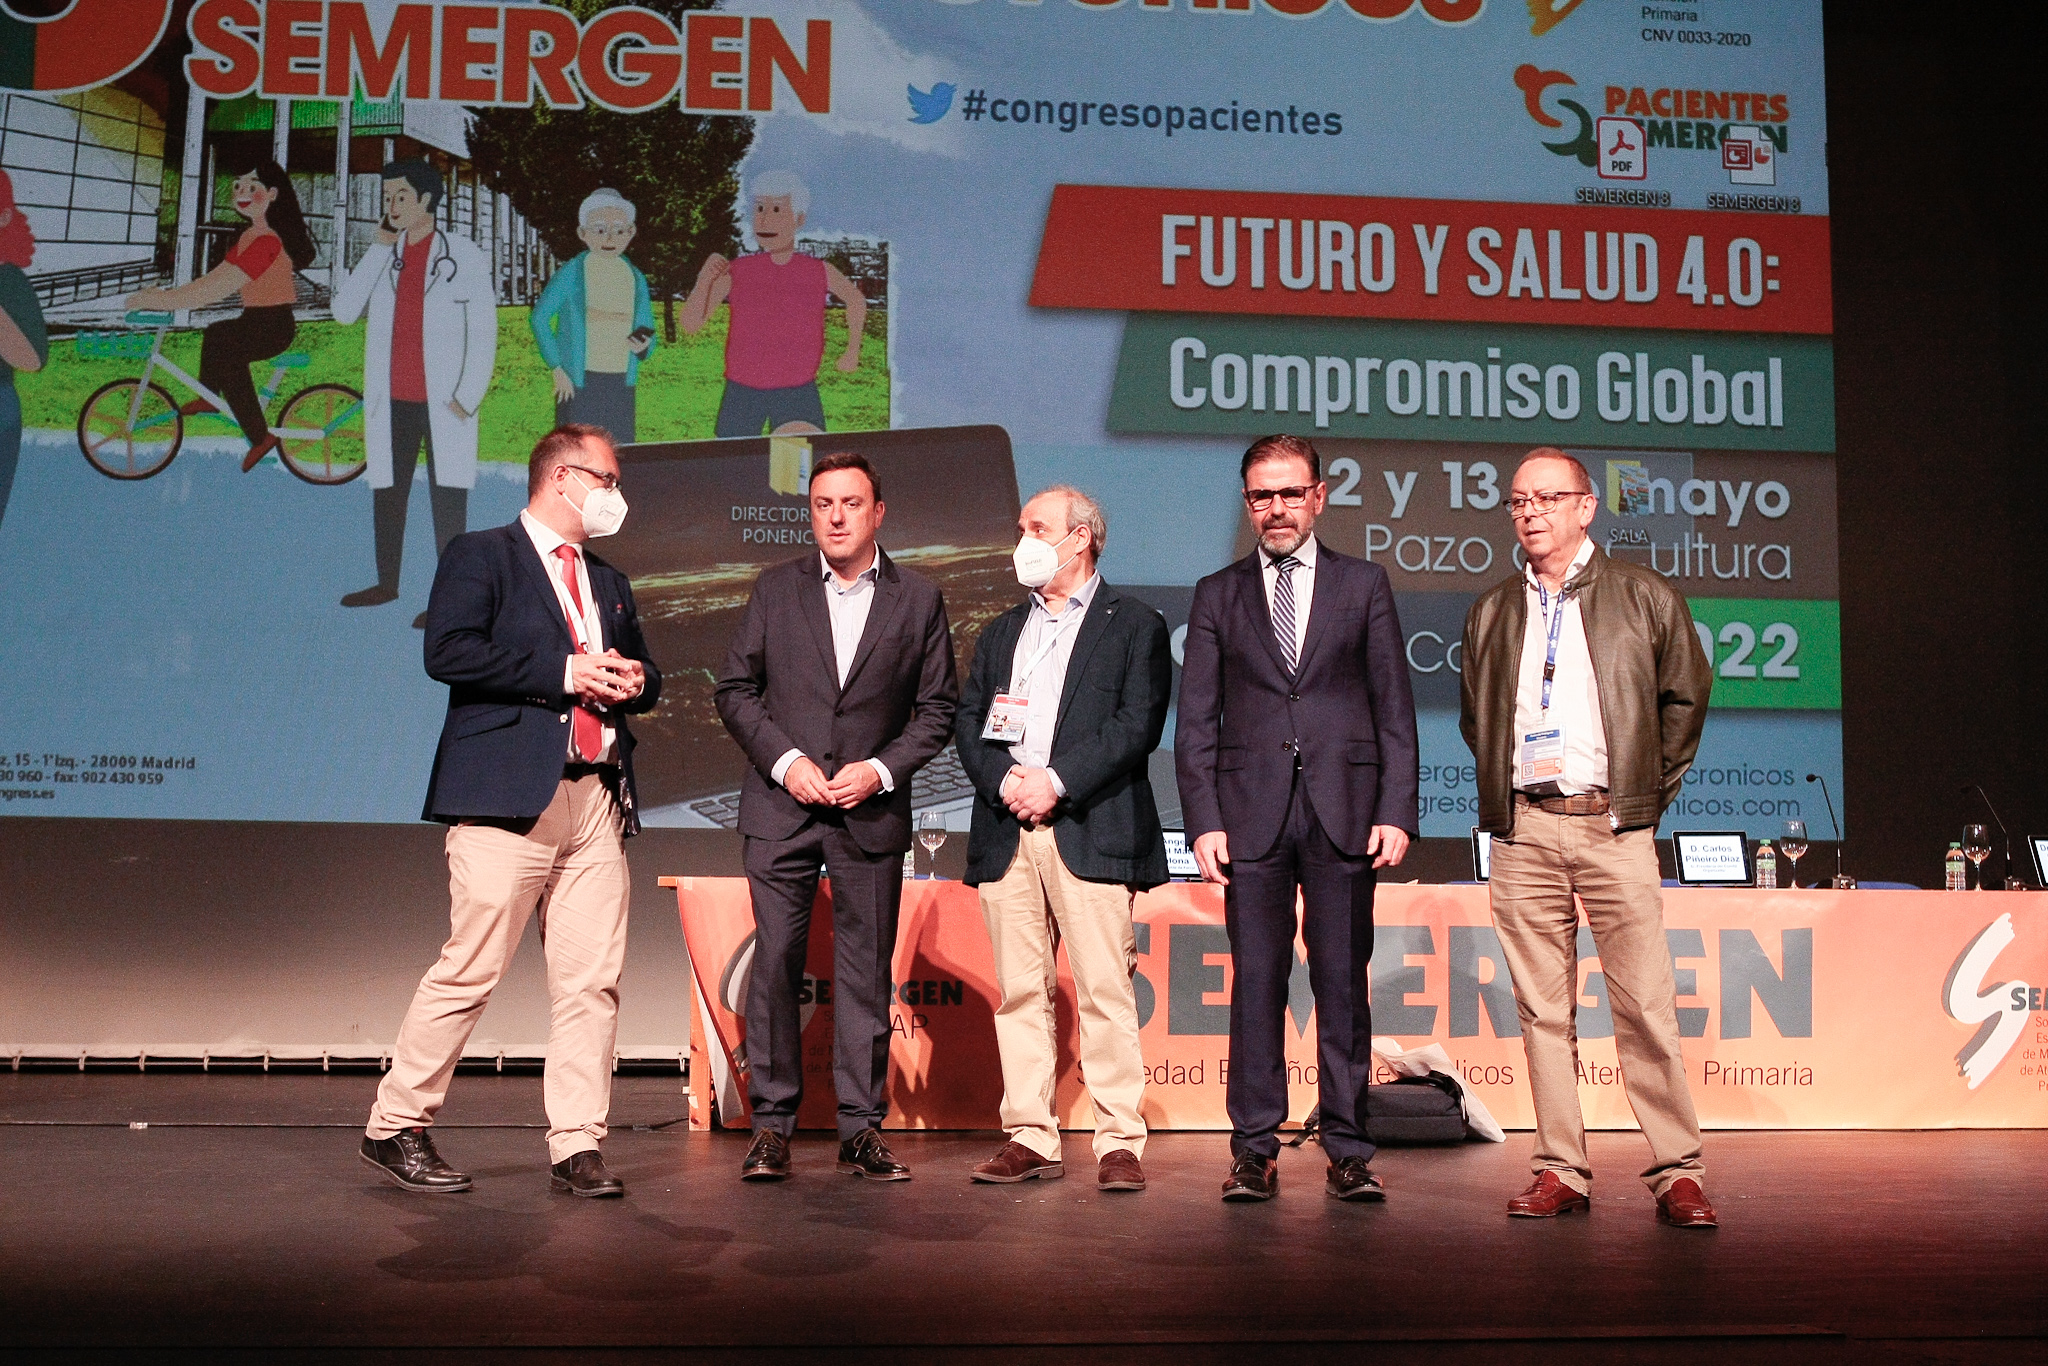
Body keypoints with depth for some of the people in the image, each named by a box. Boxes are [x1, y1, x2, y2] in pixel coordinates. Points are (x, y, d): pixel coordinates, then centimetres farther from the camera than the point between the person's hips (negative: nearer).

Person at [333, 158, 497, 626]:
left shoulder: (465, 257, -2)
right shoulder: (381, 257, 10)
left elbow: (483, 333, -5)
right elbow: (344, 311, -3)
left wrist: (467, 397, -13)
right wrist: (379, 249, -5)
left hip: (444, 402, -5)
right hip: (390, 401, 5)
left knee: (448, 498, -4)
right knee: (386, 493, 13)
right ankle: (386, 583, 26)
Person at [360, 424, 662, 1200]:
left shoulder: (608, 581, 25)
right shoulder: (480, 556, 3)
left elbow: (642, 675, 32)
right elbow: (448, 651, -12)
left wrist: (636, 681, 7)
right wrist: (566, 672, -13)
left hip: (597, 798, 7)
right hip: (511, 797, -6)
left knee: (592, 981, 1)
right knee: (469, 973, -5)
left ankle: (577, 1148, 7)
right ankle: (396, 1128, 10)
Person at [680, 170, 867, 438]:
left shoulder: (819, 272, 0)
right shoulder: (735, 273, -3)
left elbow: (856, 300, 21)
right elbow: (690, 325, -6)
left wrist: (852, 351, 18)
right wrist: (704, 280, -21)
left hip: (798, 395, 0)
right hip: (742, 395, 1)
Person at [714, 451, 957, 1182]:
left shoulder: (919, 599, 5)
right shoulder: (775, 588, 7)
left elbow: (936, 707, 6)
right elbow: (735, 690, 7)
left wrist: (882, 769, -9)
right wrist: (785, 760, -7)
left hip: (872, 811, 0)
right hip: (781, 805, 0)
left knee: (866, 971, 3)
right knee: (774, 963, -2)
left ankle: (861, 1129, 11)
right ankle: (771, 1125, 8)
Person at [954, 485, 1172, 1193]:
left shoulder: (1135, 625, 6)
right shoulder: (1001, 631, 23)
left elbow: (1138, 724, -6)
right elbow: (967, 721, 14)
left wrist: (1057, 782, -14)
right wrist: (1004, 780, -5)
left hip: (1091, 833, -5)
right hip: (1007, 835, 5)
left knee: (1105, 994, -6)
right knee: (1020, 993, 5)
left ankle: (1120, 1142, -1)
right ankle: (1031, 1138, 11)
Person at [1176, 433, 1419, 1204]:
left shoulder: (1364, 586, 10)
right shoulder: (1218, 596, 11)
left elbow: (1395, 711, 7)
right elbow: (1196, 722, 8)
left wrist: (1396, 813, -3)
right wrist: (1204, 821, -3)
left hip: (1343, 810, 0)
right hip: (1252, 812, 0)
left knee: (1343, 983, 2)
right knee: (1256, 983, 1)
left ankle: (1348, 1151, 10)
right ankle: (1255, 1151, 8)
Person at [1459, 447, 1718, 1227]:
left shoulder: (1644, 598, 5)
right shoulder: (1492, 613, 14)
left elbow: (1685, 697, 12)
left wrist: (1651, 789, 8)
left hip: (1613, 826, -3)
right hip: (1523, 832, 3)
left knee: (1645, 1008, -5)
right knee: (1542, 1009, 4)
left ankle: (1677, 1171, 3)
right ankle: (1561, 1170, 10)